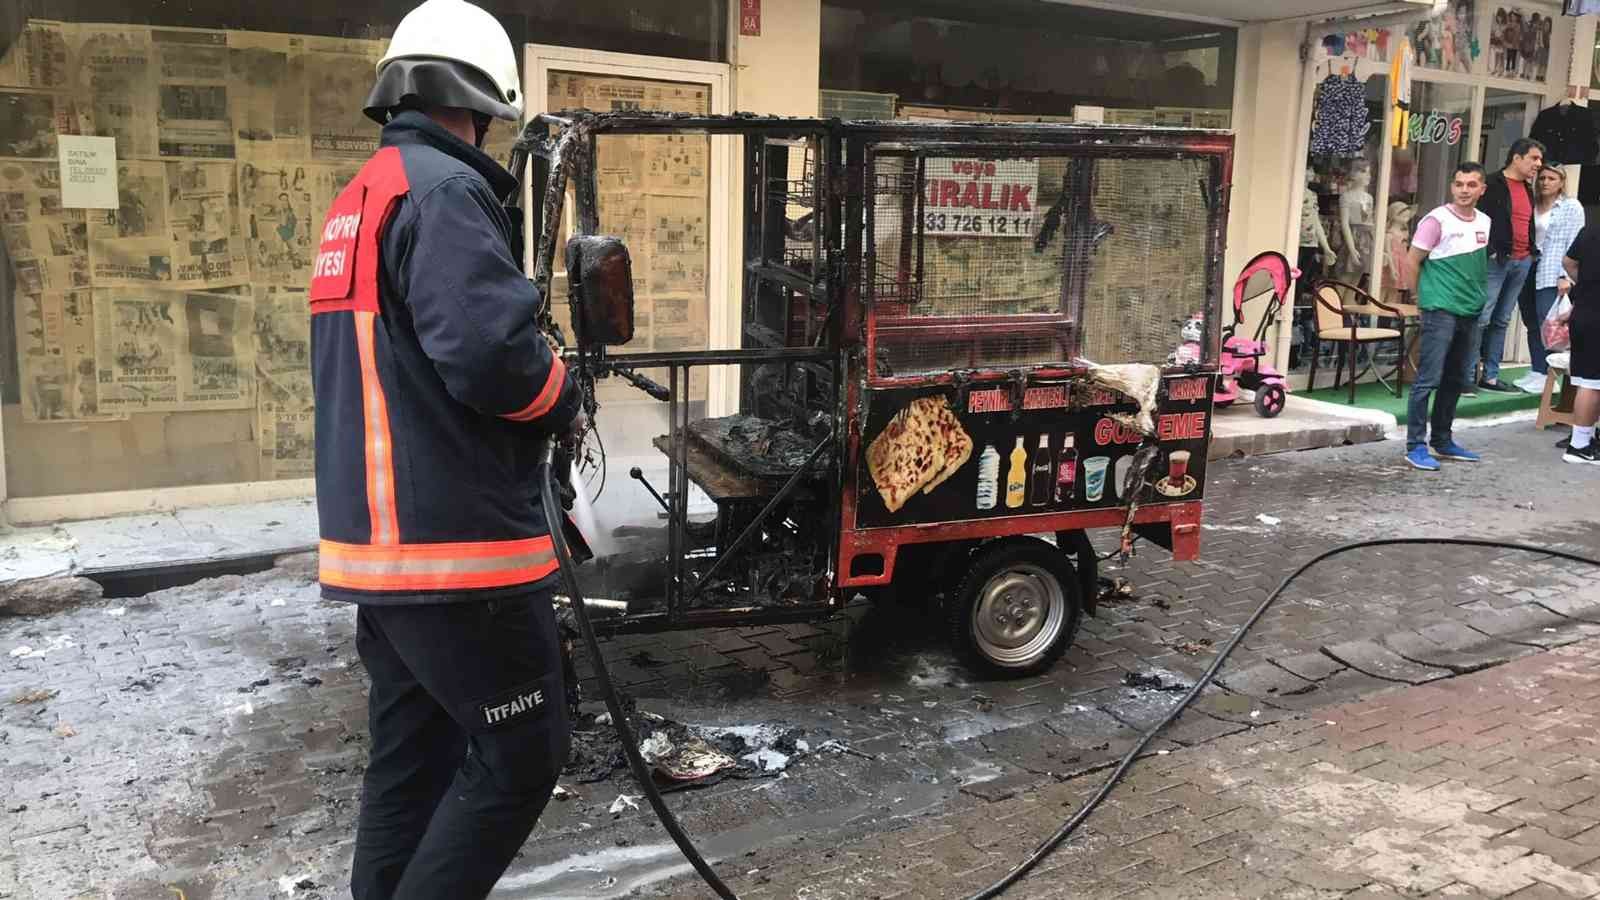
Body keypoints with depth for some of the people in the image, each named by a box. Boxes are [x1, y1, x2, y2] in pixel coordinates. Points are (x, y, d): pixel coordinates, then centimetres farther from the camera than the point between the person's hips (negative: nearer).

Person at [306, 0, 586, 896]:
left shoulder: (358, 200, 18)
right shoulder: (442, 191, -13)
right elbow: (490, 351, -25)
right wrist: (567, 404, -5)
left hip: (379, 539, 10)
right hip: (454, 541, -10)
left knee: (413, 753, 16)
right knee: (521, 753, 0)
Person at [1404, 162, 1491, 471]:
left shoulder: (1485, 223, 9)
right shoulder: (1437, 220, -10)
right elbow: (1413, 262, -7)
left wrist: (1476, 295, 14)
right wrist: (1424, 298, 0)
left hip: (1470, 312, 7)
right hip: (1440, 311, -7)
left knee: (1455, 381, 13)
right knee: (1428, 379, -8)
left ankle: (1443, 441, 24)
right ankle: (1416, 446, -3)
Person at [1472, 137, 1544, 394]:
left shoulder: (1528, 188, 18)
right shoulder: (1493, 184, -6)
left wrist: (1533, 250, 17)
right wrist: (1490, 252, -16)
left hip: (1522, 262, 8)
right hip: (1496, 260, -8)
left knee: (1501, 321, 10)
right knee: (1481, 319, -9)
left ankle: (1490, 376, 14)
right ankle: (1467, 376, -6)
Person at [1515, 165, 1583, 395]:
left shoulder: (1571, 207, 3)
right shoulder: (1533, 206, 15)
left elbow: (1573, 245, -3)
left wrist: (1565, 276, -11)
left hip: (1552, 277, -4)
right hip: (1529, 273, 4)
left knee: (1547, 324, -8)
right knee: (1533, 324, 4)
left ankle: (1545, 374, -3)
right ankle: (1535, 372, 10)